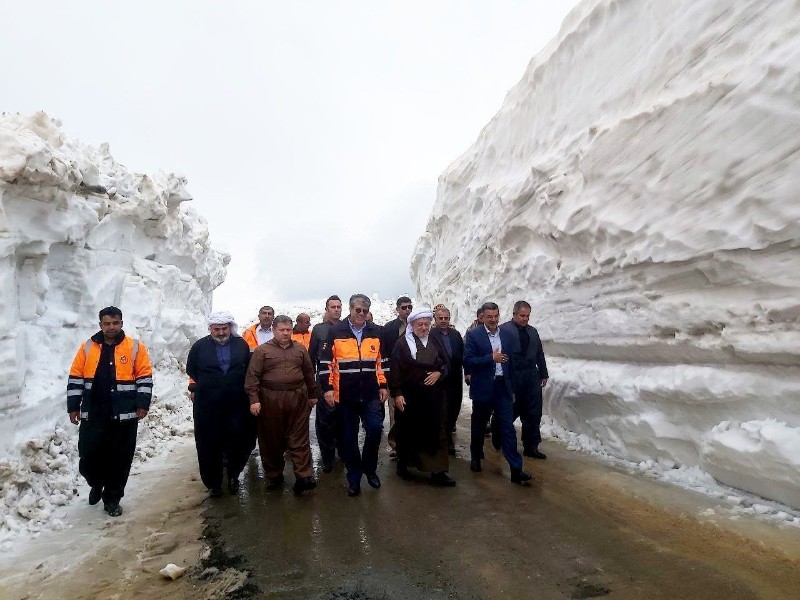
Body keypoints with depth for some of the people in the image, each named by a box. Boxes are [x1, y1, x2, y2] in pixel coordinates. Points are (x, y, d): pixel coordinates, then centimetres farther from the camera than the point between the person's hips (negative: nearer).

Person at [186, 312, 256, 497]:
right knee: (209, 444, 4)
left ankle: (234, 475, 26)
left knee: (238, 440, 2)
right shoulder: (200, 346, 1)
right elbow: (191, 370, 13)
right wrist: (205, 386, 11)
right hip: (207, 405, 0)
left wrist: (241, 388, 7)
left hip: (237, 403, 1)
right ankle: (213, 483, 20)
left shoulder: (241, 344, 3)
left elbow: (249, 369, 13)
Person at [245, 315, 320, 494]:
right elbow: (253, 376, -4)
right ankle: (274, 475, 25)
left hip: (298, 398, 1)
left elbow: (309, 373, 16)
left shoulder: (300, 349, 10)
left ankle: (303, 476, 2)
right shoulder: (262, 350, 1)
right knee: (271, 439, 9)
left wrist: (313, 394, 17)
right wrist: (254, 399, -12)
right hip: (270, 400, -1)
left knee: (300, 439, 1)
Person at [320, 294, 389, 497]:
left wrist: (383, 386, 10)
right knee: (349, 437, 8)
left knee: (375, 429, -8)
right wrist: (327, 388, -8)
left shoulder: (375, 333, 6)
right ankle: (354, 477, 23)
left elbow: (381, 361, 14)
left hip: (371, 394, 2)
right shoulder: (336, 332, -3)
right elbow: (326, 362, -2)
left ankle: (369, 467, 18)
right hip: (345, 395, -2)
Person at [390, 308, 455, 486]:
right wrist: (397, 394, -12)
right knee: (408, 432, 9)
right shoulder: (402, 344, -5)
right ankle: (402, 465, 27)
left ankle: (437, 471, 10)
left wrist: (439, 373, -7)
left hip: (433, 396, 3)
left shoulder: (437, 341, 7)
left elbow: (447, 363, 13)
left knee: (435, 432, 3)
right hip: (409, 397, -3)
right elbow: (395, 371, -7)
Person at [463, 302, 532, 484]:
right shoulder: (473, 335, -6)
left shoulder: (508, 336, 6)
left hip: (503, 387, 2)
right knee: (478, 426, 13)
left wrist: (513, 385, 8)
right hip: (482, 388, -2)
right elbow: (467, 360, -14)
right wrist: (491, 358, -20)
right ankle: (476, 458, 34)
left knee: (508, 427, -1)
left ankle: (516, 469, 1)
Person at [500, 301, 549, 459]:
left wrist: (543, 374, 13)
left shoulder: (532, 331, 14)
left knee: (533, 413, 6)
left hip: (532, 377, 6)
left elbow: (540, 354, 17)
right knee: (510, 412, 5)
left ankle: (531, 447, 17)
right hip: (512, 378, -5)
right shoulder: (503, 330, -7)